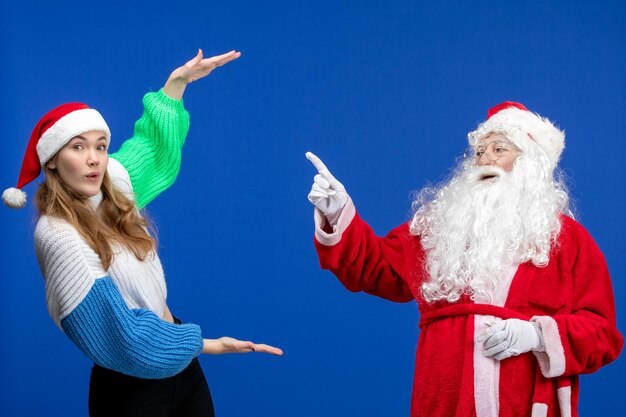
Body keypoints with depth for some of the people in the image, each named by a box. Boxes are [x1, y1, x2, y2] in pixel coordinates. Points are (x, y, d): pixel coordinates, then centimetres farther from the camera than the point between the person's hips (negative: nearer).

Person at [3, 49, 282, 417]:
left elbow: (153, 142, 22)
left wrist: (179, 80, 17)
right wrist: (205, 344, -17)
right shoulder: (57, 233, -19)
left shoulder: (114, 187, 0)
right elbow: (114, 331, -21)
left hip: (180, 367, 7)